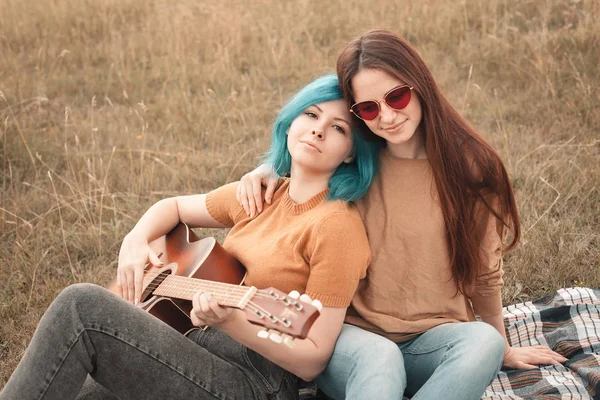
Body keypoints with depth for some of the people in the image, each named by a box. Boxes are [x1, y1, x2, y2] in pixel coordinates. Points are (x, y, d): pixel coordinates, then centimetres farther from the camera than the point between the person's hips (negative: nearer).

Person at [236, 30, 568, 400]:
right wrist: (264, 173, -5)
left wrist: (500, 348, 19)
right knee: (378, 357, -37)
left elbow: (484, 271, 8)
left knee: (483, 341, -33)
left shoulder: (470, 166, -3)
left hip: (435, 340, 2)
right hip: (355, 332, -1)